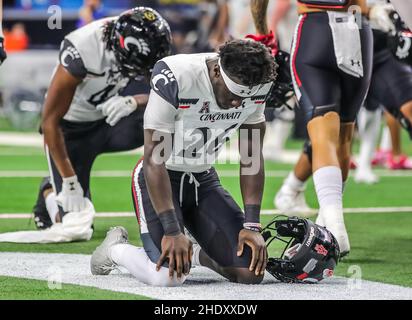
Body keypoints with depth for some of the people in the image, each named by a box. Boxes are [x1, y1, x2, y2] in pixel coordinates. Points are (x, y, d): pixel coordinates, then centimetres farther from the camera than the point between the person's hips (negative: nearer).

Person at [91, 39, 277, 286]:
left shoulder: (257, 86, -11)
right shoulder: (174, 78, -29)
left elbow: (251, 159, 0)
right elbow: (155, 160, -25)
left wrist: (252, 226, -6)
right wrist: (172, 231, -26)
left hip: (203, 178, 5)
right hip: (163, 177, -5)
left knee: (251, 272, -10)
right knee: (169, 275, -25)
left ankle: (195, 254, 22)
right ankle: (116, 249, 9)